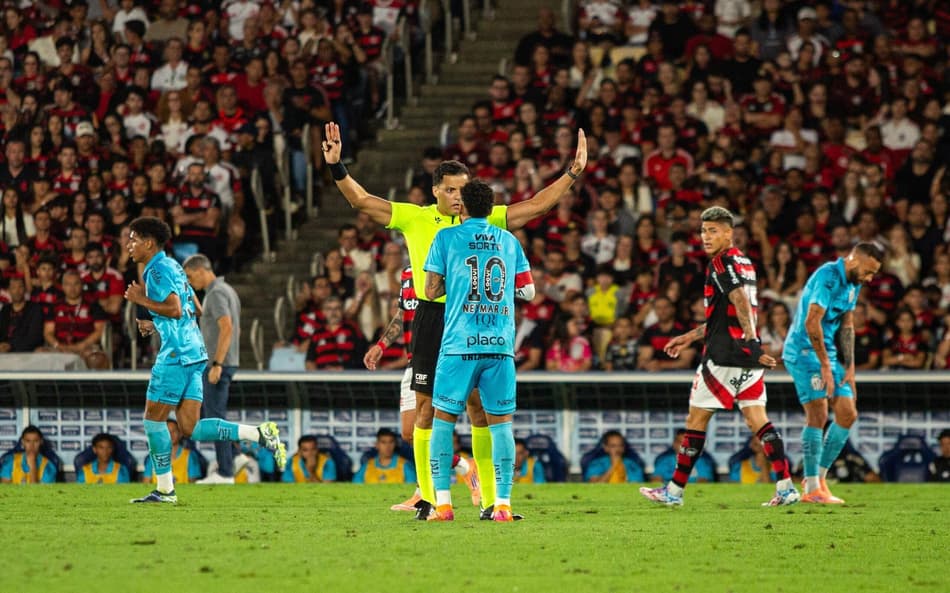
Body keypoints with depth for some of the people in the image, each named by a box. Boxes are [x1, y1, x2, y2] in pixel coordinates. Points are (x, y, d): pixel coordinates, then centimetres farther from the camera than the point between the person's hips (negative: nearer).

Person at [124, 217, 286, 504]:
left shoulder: (158, 269, -9)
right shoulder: (171, 266, 21)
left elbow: (175, 309, -20)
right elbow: (195, 310, 25)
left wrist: (142, 300, -10)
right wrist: (155, 326, 24)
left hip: (177, 354, -9)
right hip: (194, 352, 9)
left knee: (153, 418, -1)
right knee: (190, 428, 4)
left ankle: (165, 489, 2)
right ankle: (259, 434, -5)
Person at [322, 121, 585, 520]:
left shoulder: (485, 220, 7)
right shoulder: (414, 218, 4)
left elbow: (535, 206, 9)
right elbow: (362, 200, 2)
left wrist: (572, 173, 4)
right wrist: (336, 168, -10)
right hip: (432, 319, -1)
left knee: (482, 410, 0)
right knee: (427, 410, 1)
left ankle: (490, 501, 3)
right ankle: (427, 499, 8)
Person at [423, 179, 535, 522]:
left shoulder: (447, 238, 3)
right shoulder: (509, 241, 12)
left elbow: (431, 290, 3)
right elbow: (528, 291, 15)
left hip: (459, 344, -2)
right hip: (501, 343, 2)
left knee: (443, 419, 6)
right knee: (501, 422, 6)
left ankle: (443, 503, -1)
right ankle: (503, 504, -2)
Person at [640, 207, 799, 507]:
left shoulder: (722, 262, -9)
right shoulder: (743, 262, 20)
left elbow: (741, 302, -23)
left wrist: (751, 340, -32)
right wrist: (690, 336, 33)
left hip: (724, 355, -8)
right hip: (749, 358, 8)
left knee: (696, 419, 2)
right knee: (757, 418, 3)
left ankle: (674, 490, 9)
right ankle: (786, 487, -9)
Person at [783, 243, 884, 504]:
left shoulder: (853, 283, 12)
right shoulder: (827, 276, -18)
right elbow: (812, 322, -22)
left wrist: (849, 369, 11)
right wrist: (825, 365, -20)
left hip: (827, 352, 9)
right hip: (804, 350, -9)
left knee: (848, 414, 3)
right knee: (818, 414, -14)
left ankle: (818, 476, 12)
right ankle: (812, 489, -11)